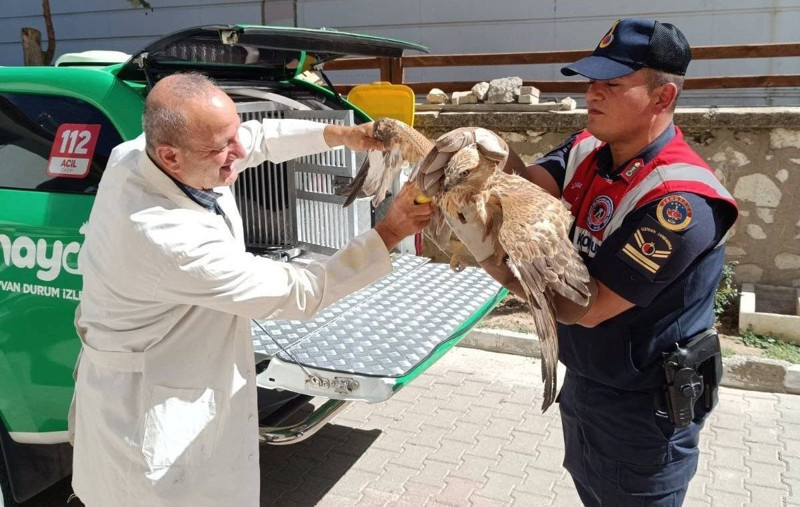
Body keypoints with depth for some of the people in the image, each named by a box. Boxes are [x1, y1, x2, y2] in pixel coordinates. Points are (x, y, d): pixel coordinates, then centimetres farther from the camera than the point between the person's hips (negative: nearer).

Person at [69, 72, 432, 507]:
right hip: (150, 413, -8)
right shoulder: (170, 240, -37)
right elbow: (297, 294, -27)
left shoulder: (136, 153, -13)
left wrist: (339, 135, -8)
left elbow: (259, 136, 3)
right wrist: (391, 232, -25)